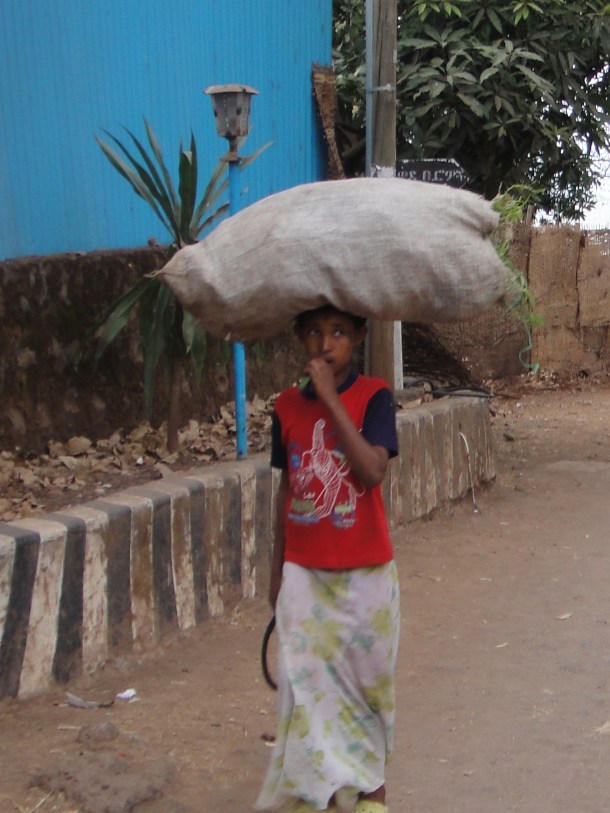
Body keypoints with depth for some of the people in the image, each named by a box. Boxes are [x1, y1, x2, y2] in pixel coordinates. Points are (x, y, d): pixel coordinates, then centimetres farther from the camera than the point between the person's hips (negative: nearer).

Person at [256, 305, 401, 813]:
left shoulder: (373, 396, -9)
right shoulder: (288, 406, 2)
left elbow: (373, 471, -24)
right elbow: (287, 490, 10)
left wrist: (330, 398, -24)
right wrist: (277, 570, 13)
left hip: (364, 572, -2)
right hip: (304, 574, 3)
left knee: (366, 680, 11)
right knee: (307, 685, 3)